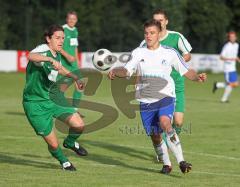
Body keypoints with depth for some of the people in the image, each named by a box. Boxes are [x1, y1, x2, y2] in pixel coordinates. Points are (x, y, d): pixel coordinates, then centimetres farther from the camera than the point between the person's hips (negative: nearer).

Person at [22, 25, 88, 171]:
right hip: (35, 104, -7)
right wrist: (51, 60, -62)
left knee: (79, 125, -9)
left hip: (51, 98, 7)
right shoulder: (43, 51, -21)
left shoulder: (57, 54, 4)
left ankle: (70, 142, 26)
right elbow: (31, 56, -48)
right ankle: (63, 160, 29)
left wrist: (75, 77, 18)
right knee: (54, 144, -6)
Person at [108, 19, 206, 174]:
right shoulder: (138, 53, 5)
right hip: (146, 101, 3)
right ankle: (166, 164, 28)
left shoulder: (170, 53, 2)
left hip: (165, 97, -3)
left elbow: (186, 71, 7)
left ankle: (181, 161, -30)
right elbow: (127, 71, -2)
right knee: (154, 135, 5)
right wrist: (115, 72, -23)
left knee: (165, 123, -30)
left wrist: (198, 77, -12)